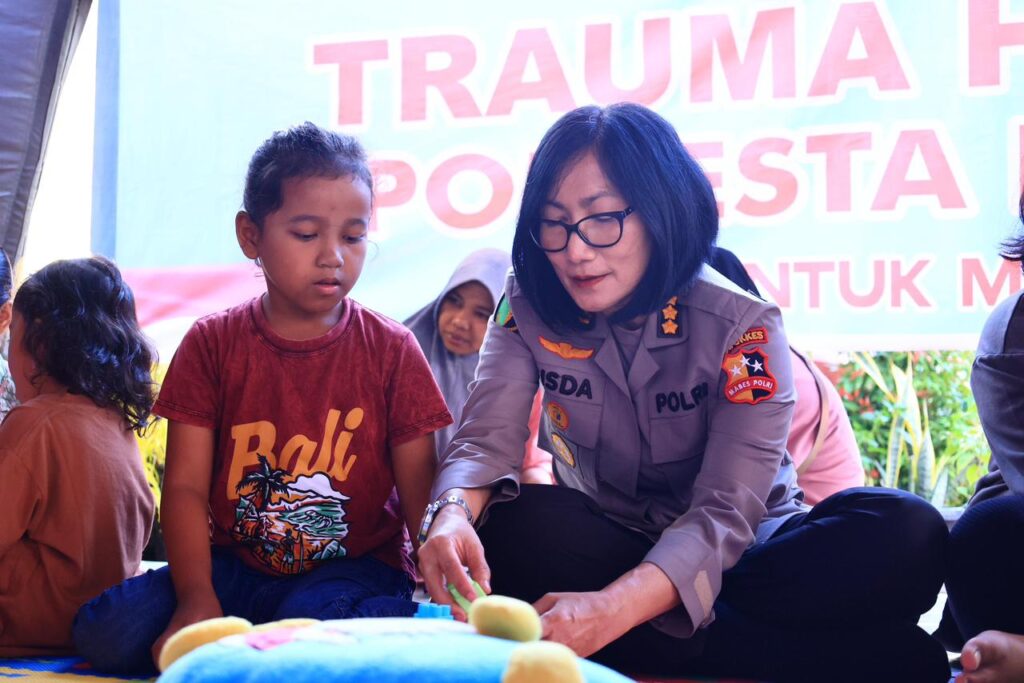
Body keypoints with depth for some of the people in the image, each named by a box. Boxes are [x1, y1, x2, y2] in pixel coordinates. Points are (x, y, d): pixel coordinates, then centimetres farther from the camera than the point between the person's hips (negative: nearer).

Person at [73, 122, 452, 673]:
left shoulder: (390, 350, -2)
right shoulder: (213, 343, 2)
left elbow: (421, 497, -4)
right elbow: (185, 486, -4)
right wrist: (197, 599, -20)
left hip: (355, 568, -1)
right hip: (237, 565, 2)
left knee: (318, 618, -36)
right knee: (103, 630, -20)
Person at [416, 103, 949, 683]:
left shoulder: (744, 328, -18)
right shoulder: (528, 311, -8)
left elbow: (724, 511, -27)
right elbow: (485, 441, -17)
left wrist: (614, 607, -45)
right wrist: (454, 514, -43)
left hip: (737, 553, -2)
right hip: (607, 545, 3)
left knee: (904, 535, -29)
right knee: (511, 530, -33)